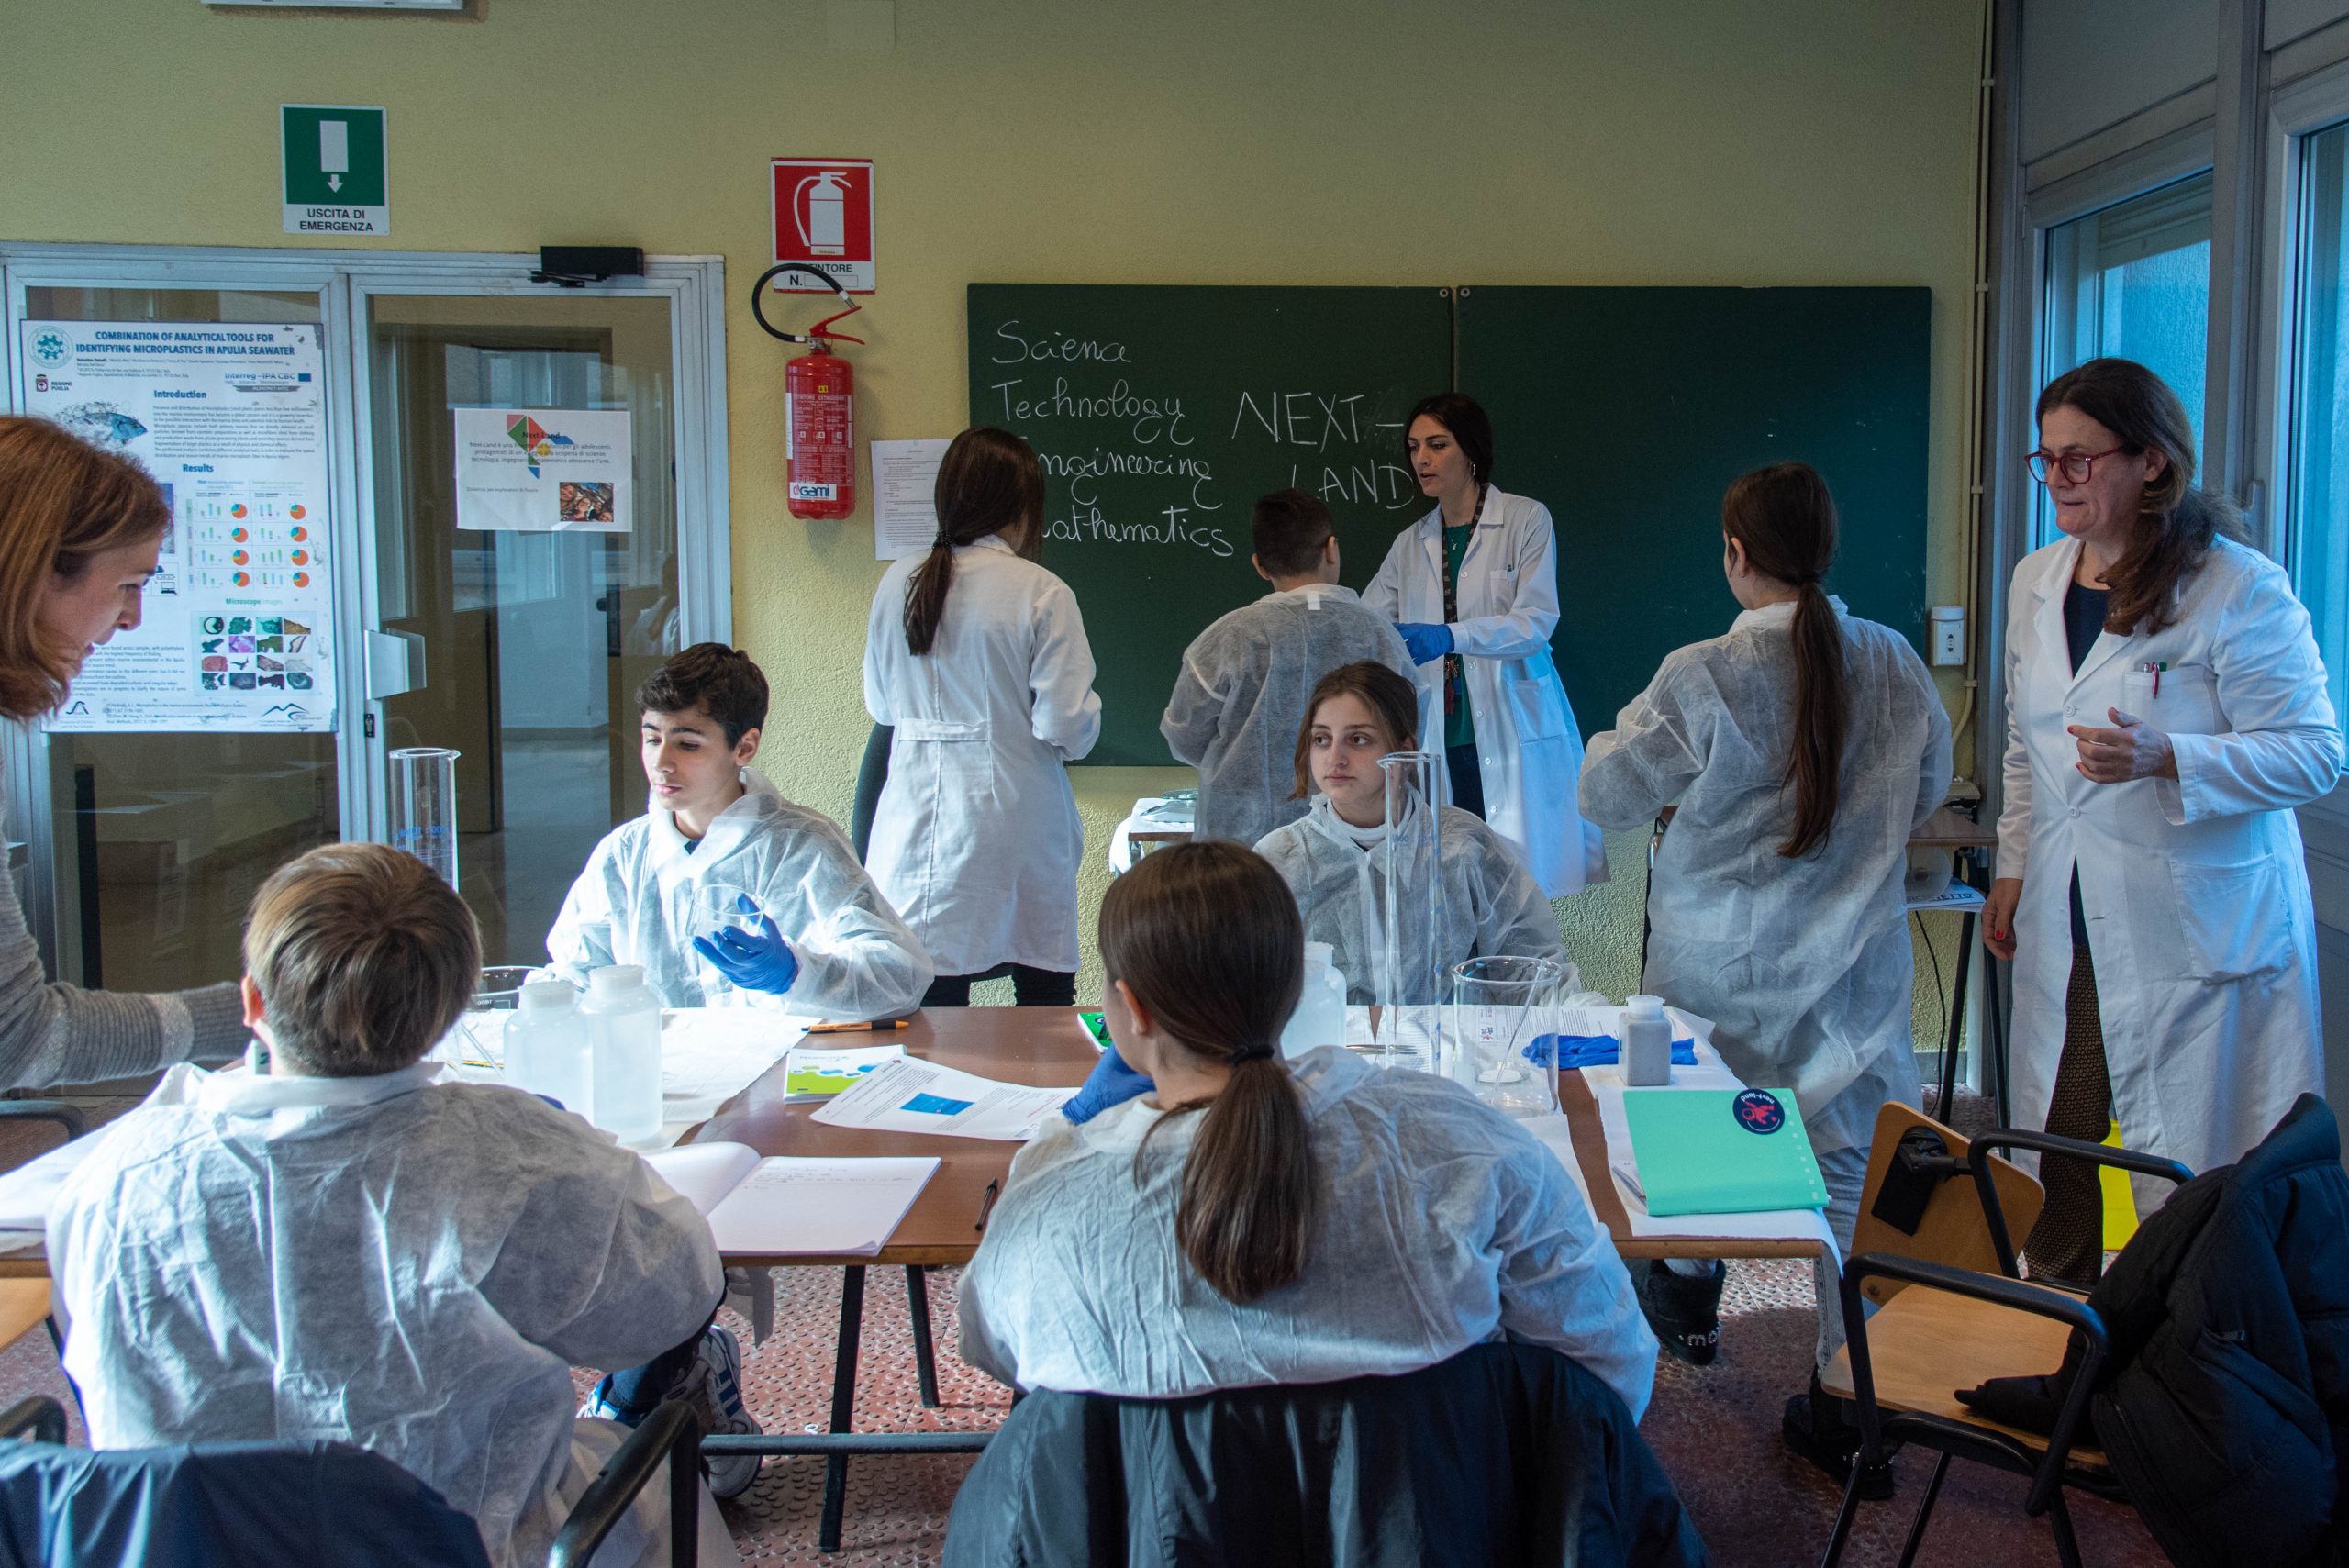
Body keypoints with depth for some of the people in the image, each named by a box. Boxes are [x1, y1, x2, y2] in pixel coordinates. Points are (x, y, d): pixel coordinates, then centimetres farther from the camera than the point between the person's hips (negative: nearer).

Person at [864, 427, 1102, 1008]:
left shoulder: (898, 583, 3)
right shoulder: (1041, 593, -11)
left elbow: (880, 705, 12)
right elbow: (1066, 725, -14)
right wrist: (1085, 721, 7)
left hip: (916, 820, 4)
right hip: (1015, 823, -3)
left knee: (930, 1009, 4)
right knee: (1046, 1001, 10)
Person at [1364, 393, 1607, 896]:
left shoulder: (1526, 520, 1)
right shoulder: (1411, 543, 15)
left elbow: (1536, 622, -10)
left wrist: (1449, 637, -25)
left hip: (1514, 734, -4)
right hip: (1442, 738, 4)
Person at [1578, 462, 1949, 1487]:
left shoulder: (1702, 680, -17)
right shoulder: (1896, 665, -4)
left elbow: (1605, 794, -5)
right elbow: (1927, 789, 13)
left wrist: (1627, 729, 14)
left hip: (1720, 972, -2)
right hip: (1856, 971, 2)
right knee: (1855, 1169, 6)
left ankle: (1689, 1303, 42)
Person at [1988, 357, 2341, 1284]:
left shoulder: (2239, 590, -12)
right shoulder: (2037, 582, 11)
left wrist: (2166, 757, -26)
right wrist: (2012, 868, 17)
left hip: (2196, 931, -6)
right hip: (2066, 923, 6)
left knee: (2190, 1176, -1)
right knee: (2052, 1148, 13)